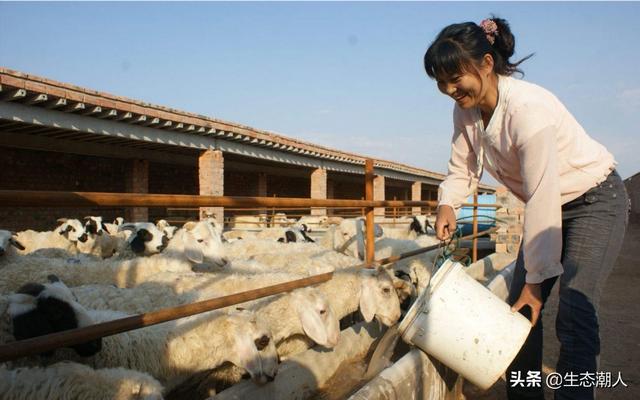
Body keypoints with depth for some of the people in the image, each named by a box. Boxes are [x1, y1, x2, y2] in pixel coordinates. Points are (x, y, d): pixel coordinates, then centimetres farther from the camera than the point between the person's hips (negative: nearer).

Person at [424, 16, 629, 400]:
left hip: (596, 200, -7)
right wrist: (447, 203, -18)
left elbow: (542, 199, -30)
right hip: (552, 206, 7)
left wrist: (536, 279, -24)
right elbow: (462, 168, 4)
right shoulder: (465, 110, -9)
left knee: (574, 316, -16)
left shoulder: (528, 108, -32)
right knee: (519, 311, 6)